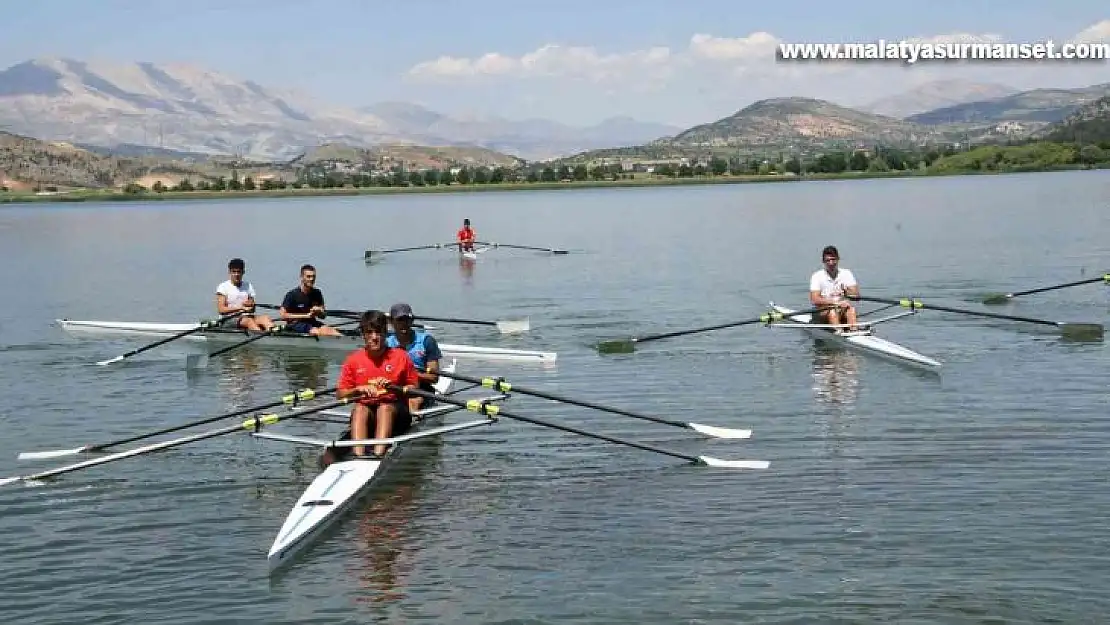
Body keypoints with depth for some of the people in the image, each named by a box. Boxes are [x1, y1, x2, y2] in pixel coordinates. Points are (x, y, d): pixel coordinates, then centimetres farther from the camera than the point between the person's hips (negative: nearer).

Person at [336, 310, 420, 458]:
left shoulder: (400, 356, 3)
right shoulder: (354, 359, 6)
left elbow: (414, 387, 6)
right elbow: (340, 394, 7)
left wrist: (397, 389, -13)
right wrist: (359, 389, -11)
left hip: (396, 413, -1)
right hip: (366, 411, 2)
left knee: (385, 407, -33)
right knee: (359, 409, -31)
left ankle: (378, 455, -53)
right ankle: (358, 456, -49)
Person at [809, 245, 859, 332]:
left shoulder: (846, 273, 6)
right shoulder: (817, 276, -3)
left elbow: (856, 295, -3)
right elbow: (814, 300, -14)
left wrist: (847, 292, -24)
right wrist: (835, 302, -23)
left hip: (842, 310, 3)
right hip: (822, 311, -2)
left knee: (851, 309, -27)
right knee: (832, 311, -33)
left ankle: (854, 331, -49)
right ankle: (839, 332, -54)